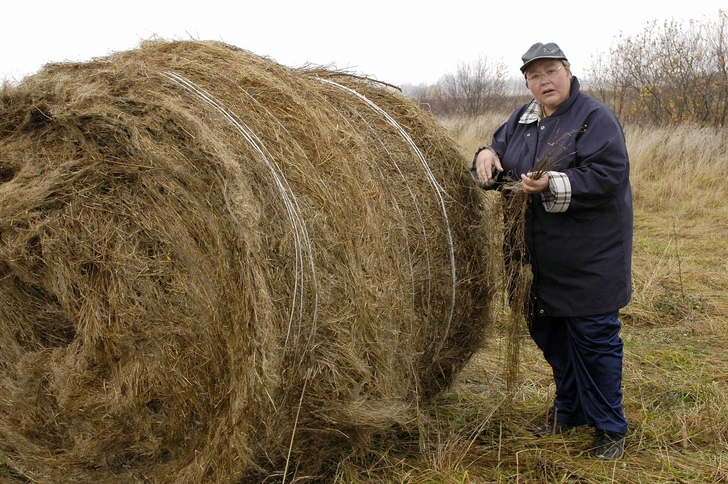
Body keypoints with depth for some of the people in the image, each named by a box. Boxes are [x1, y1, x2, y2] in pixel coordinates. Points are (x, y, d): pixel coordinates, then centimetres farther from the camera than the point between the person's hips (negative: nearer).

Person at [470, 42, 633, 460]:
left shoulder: (596, 118, -11)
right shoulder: (520, 121, 11)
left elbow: (608, 175, -21)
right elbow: (499, 171, 15)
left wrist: (553, 185, -30)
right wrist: (487, 157, -8)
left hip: (589, 257, -7)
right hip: (541, 256, 7)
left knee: (593, 337, -1)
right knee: (550, 335, 17)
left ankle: (610, 428, 14)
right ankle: (569, 411, 36)